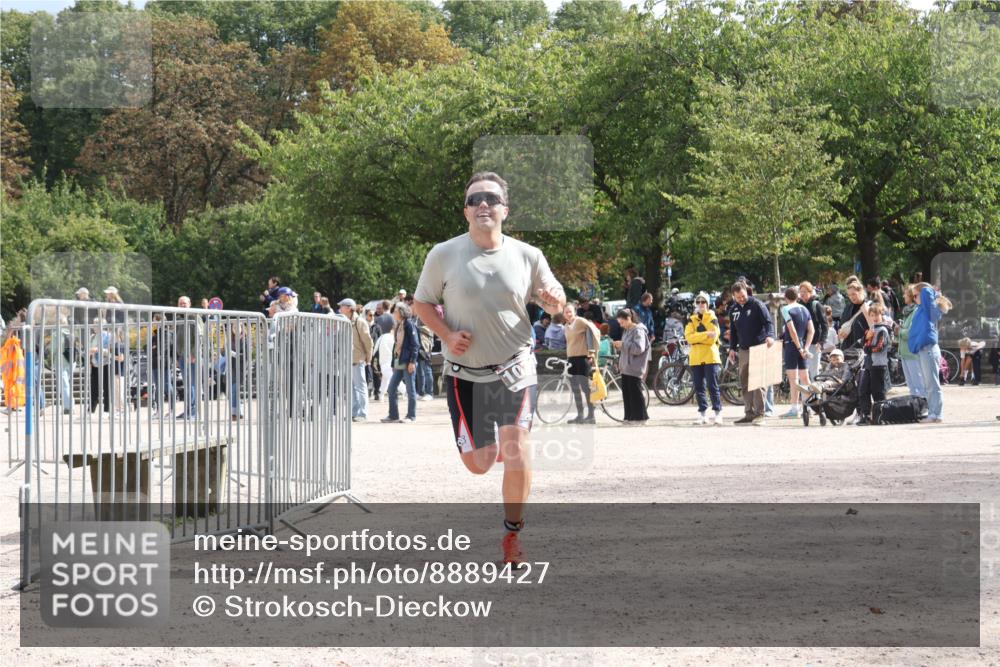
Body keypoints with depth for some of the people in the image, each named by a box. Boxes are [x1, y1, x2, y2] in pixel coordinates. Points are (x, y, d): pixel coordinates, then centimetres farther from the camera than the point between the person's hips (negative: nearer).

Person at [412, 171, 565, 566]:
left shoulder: (527, 256, -2)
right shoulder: (444, 255, -6)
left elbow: (554, 304, 10)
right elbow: (422, 303, 5)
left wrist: (555, 301, -15)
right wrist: (447, 334, -12)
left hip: (516, 370, 0)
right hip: (465, 374, 0)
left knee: (517, 454, -15)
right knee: (478, 464, 2)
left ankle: (513, 534, 5)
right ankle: (486, 442, 41)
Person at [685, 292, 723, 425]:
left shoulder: (712, 318, 1)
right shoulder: (692, 320, 12)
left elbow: (712, 338, -12)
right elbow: (689, 336, -6)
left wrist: (697, 337, -8)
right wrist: (706, 334, -17)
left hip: (710, 356, -4)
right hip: (696, 358, 4)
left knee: (713, 386, -10)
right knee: (699, 387, 5)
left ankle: (718, 413, -8)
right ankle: (703, 413, 11)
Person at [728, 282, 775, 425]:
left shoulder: (756, 304, -7)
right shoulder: (734, 309, 12)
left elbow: (768, 321, -14)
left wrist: (770, 335, -31)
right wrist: (732, 348, 15)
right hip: (743, 350, 7)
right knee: (745, 383, 8)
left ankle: (759, 413, -6)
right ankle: (749, 412, 14)